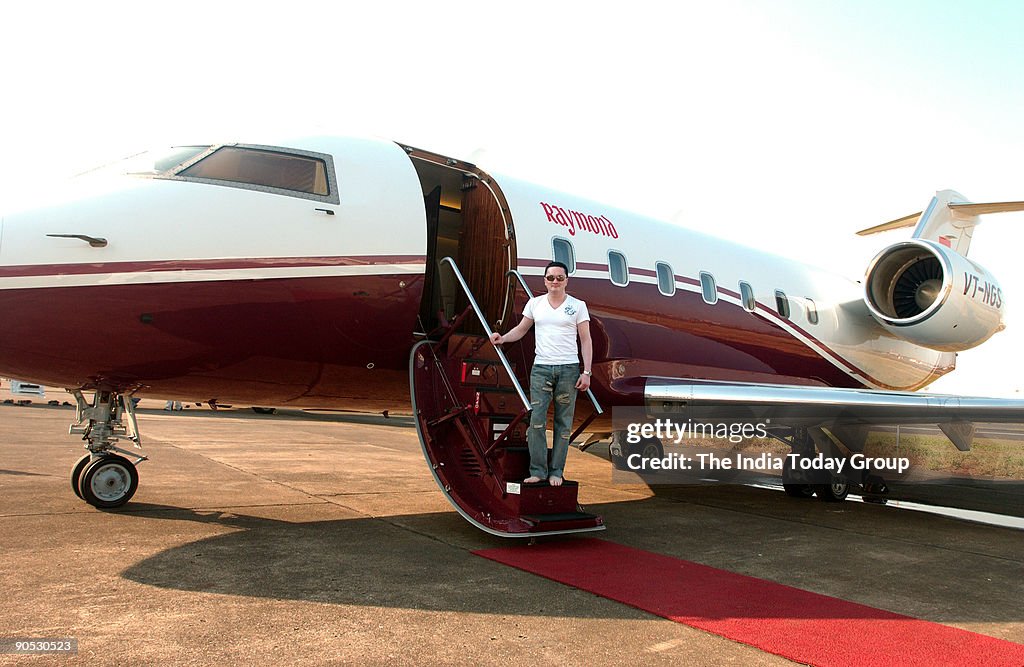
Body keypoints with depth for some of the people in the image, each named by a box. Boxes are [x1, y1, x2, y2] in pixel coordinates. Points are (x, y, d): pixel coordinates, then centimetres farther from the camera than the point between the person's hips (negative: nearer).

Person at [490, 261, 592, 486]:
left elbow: (586, 340, 2)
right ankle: (538, 470, 1)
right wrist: (503, 338, -4)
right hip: (541, 367, 1)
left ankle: (556, 471, 11)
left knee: (563, 423, 3)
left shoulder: (578, 305, 3)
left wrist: (586, 372, -4)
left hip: (569, 369, -1)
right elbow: (521, 329, 16)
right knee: (537, 419, -6)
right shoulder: (535, 303, 8)